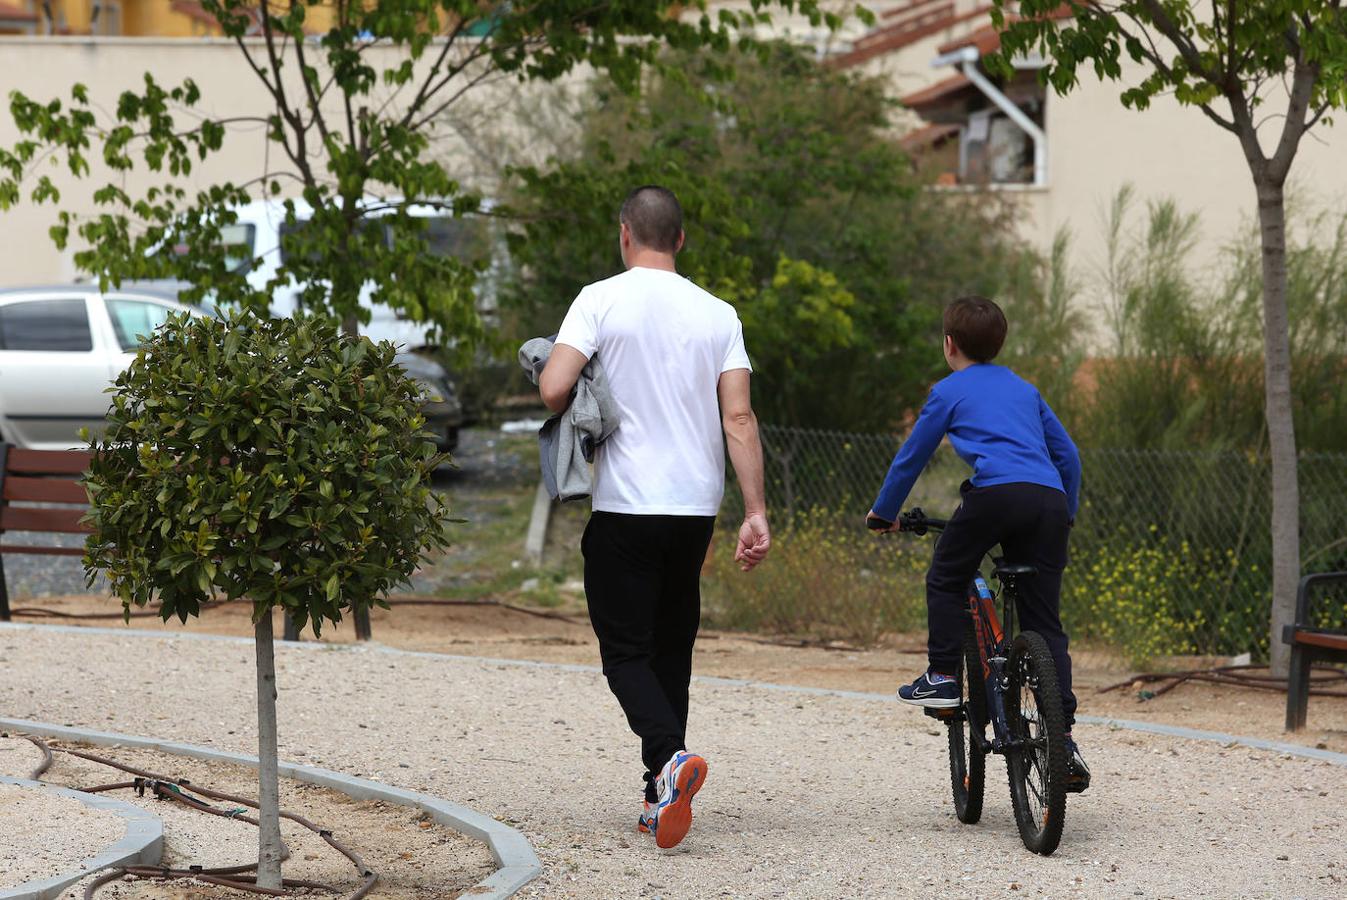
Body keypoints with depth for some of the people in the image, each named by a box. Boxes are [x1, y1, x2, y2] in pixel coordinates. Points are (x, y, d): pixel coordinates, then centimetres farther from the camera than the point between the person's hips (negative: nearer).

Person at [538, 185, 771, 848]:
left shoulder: (602, 301, -6)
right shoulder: (718, 315, 5)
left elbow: (552, 389, -16)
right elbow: (739, 419, -1)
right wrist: (755, 513, -2)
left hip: (625, 508, -4)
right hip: (696, 506, 4)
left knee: (626, 651, 0)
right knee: (671, 649, 14)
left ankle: (669, 756, -26)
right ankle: (658, 801, 14)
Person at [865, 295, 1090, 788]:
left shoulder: (949, 391, 16)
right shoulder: (1024, 389, 29)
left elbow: (911, 455, 21)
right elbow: (1067, 454, 31)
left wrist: (884, 512, 35)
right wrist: (1067, 515, 44)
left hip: (996, 491, -4)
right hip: (1049, 501, 5)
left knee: (946, 579, 21)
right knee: (1044, 622, 5)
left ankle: (942, 675, 9)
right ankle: (1064, 736, -2)